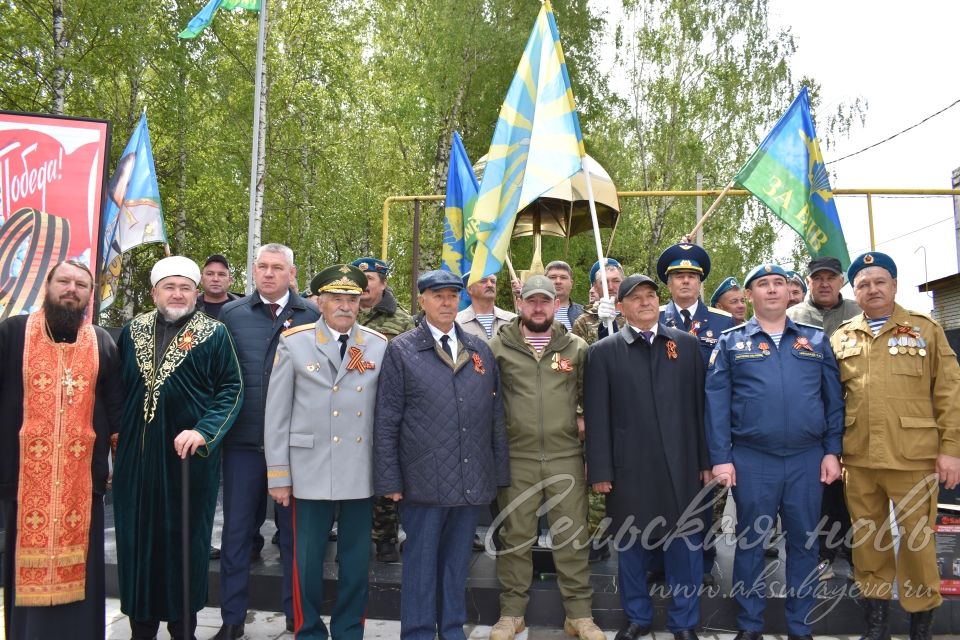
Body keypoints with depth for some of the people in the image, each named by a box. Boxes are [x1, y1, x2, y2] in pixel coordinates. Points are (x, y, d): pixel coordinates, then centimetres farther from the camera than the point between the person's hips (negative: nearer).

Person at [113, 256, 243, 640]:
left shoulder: (214, 335, -2)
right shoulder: (132, 332, 9)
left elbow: (231, 389, -6)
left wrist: (203, 431, -18)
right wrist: (115, 432, 5)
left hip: (188, 454, -3)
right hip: (136, 455, 3)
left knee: (185, 539, 7)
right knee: (137, 538, 9)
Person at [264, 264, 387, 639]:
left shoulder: (379, 346, 3)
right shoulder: (294, 343, -1)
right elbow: (277, 414, -1)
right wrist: (278, 475, -3)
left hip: (362, 473, 2)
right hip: (310, 471, -2)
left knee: (356, 561, 13)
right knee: (307, 560, 8)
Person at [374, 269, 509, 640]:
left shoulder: (481, 350, 10)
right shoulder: (401, 350, -2)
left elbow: (496, 415, 11)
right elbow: (386, 422, -3)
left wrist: (500, 472, 9)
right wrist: (389, 481, -7)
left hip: (474, 482, 4)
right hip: (424, 481, -3)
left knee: (457, 564, 15)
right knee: (421, 564, 7)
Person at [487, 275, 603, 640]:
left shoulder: (576, 348, 6)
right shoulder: (498, 347, 1)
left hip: (566, 456, 1)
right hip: (514, 457, 0)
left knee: (573, 535, 6)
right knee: (515, 535, 8)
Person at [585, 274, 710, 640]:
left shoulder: (687, 344, 8)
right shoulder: (602, 353, 1)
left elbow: (700, 405, 7)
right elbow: (596, 416, -2)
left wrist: (706, 460, 4)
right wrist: (600, 470, -6)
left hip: (681, 465, 1)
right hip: (629, 468, -1)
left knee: (685, 546, 9)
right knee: (631, 547, 12)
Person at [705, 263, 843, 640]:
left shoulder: (815, 340, 9)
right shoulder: (731, 343, 4)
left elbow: (833, 399, 8)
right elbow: (716, 403, -1)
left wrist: (832, 451, 1)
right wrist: (720, 458, -7)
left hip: (807, 459, 2)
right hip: (751, 461, -1)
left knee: (803, 543, 11)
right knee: (750, 542, 8)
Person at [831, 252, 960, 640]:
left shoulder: (926, 330, 4)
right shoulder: (840, 339, 9)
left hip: (913, 457, -2)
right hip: (858, 458, 2)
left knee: (917, 538, 6)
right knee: (867, 537, 11)